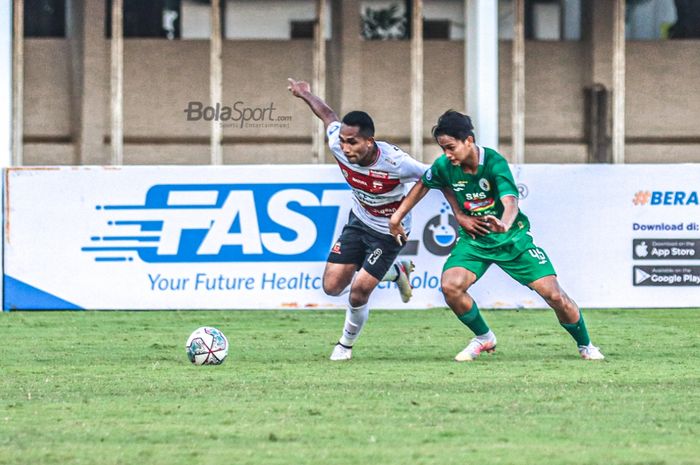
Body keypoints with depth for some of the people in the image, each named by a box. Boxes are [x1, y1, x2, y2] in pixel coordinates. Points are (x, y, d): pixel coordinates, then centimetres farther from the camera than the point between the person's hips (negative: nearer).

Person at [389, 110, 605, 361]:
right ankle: (484, 338, 2)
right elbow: (423, 185, 10)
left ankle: (585, 345, 17)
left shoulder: (495, 163, -25)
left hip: (512, 238, -3)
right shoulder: (444, 166, -12)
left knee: (555, 295, -10)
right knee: (450, 286, -24)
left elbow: (510, 202, -40)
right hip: (473, 239, 3)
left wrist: (504, 224, -61)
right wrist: (397, 216, 10)